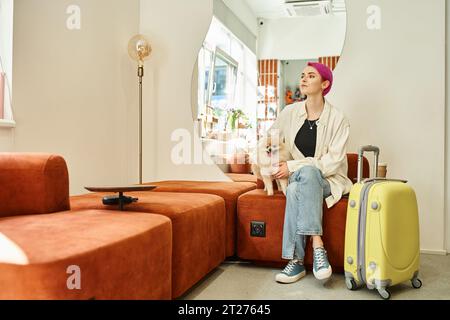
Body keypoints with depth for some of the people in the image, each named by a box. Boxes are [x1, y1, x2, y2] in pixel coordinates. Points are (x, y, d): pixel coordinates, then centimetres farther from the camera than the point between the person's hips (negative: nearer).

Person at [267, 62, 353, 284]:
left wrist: (293, 167, -18)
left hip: (328, 181, -2)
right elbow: (269, 139, 19)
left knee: (307, 172, -37)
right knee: (295, 190, -35)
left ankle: (297, 261, -37)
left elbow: (334, 160, -13)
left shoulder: (337, 118, -6)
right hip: (296, 178, 3)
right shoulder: (290, 112, 4)